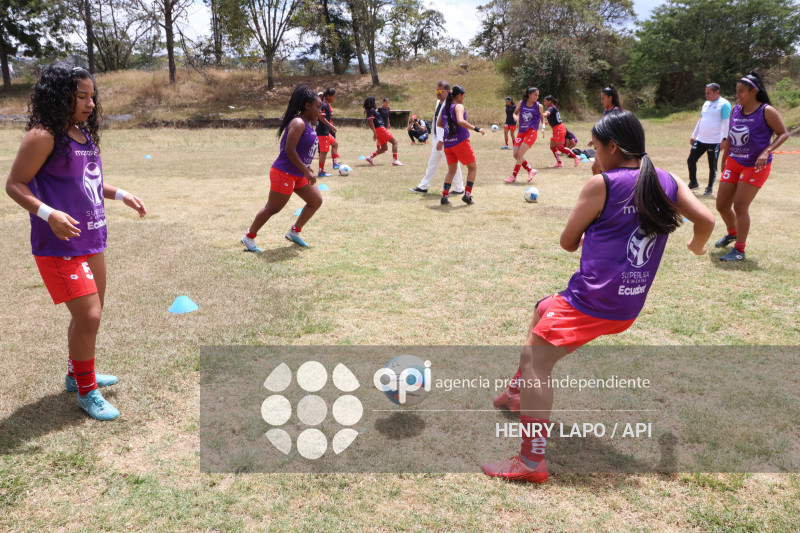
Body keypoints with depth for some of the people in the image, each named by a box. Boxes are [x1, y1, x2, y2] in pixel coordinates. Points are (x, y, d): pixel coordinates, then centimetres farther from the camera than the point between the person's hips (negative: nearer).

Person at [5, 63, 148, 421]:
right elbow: (15, 184, -15)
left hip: (91, 241, 9)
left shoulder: (84, 134, 10)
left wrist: (122, 195, 13)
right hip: (60, 246, -9)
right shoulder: (44, 136, -15)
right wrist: (48, 213, -29)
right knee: (88, 316, -8)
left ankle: (77, 374, 39)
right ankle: (86, 393, 10)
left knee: (93, 313, 18)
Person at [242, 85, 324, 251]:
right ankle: (249, 237, 15)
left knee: (316, 201, 13)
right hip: (284, 173, -10)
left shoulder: (307, 124, 11)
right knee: (273, 208, -1)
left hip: (298, 174, 10)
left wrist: (307, 169, 19)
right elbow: (289, 150, -26)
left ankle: (294, 232, 24)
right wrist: (306, 171, -25)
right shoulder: (298, 123, -19)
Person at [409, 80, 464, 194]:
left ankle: (459, 188, 11)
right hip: (438, 139, 10)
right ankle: (423, 187, 22)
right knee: (432, 162, 14)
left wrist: (441, 141, -26)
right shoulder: (439, 102, 13)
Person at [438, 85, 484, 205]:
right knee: (473, 168, 9)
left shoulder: (445, 107, 11)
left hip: (447, 143, 7)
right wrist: (476, 128, -25)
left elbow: (439, 124, 23)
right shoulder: (458, 106, -9)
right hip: (460, 142, -6)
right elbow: (460, 121, -27)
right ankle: (467, 194, -1)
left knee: (451, 170, 18)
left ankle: (445, 195, 4)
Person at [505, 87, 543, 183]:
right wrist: (515, 116, -8)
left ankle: (513, 176, -3)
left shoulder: (539, 106, -1)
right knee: (516, 155, 1)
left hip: (531, 132, -5)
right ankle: (530, 170, 19)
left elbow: (542, 118, 10)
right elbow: (515, 113, 15)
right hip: (521, 132, 5)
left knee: (520, 154, -12)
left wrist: (543, 127, -7)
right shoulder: (521, 103, 4)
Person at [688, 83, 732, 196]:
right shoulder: (706, 104, 17)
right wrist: (693, 135, 22)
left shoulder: (724, 104, -6)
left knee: (712, 166, 2)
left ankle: (710, 188, 13)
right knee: (691, 160, 4)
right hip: (700, 140, 7)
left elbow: (726, 123, -12)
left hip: (715, 141, -7)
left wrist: (724, 139, -19)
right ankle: (693, 183, 20)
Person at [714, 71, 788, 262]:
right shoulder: (735, 111, 6)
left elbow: (783, 134, -10)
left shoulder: (766, 111, -11)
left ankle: (740, 250, 2)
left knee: (740, 206, -10)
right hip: (734, 163, 6)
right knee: (722, 205, 7)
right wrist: (724, 160, 15)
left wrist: (766, 151, -24)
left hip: (756, 166, -6)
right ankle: (732, 233, 38)